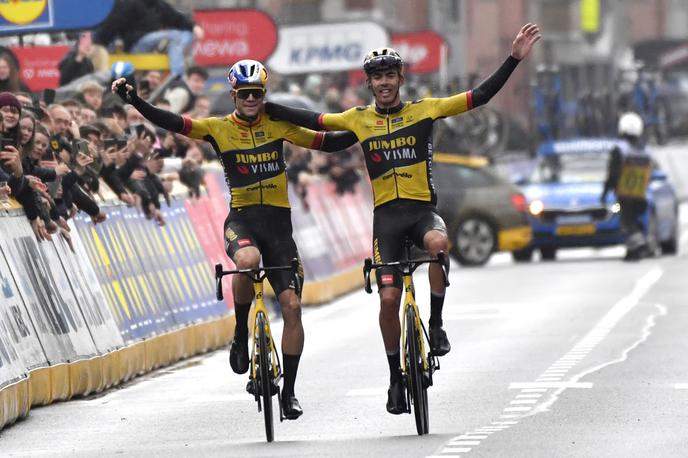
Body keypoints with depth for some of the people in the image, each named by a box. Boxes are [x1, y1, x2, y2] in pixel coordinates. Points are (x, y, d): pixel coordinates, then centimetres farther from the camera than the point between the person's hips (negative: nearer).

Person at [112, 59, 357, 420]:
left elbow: (327, 143, 6)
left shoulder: (277, 125, 5)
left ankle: (289, 391, 7)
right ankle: (241, 333, -13)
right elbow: (172, 123, -10)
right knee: (248, 260, -38)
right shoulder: (220, 129, 0)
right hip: (241, 217, -2)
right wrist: (133, 100, -22)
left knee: (291, 306, -5)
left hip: (277, 219, 2)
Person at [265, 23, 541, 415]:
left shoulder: (424, 110, 3)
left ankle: (436, 324, -17)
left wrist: (515, 59, -7)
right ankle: (396, 377, 11)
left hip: (422, 208, -1)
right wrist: (262, 106, 11)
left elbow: (480, 97, 0)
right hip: (387, 214, 2)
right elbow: (312, 121, 15)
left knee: (438, 243, -36)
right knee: (389, 298, -6)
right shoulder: (358, 120, 8)